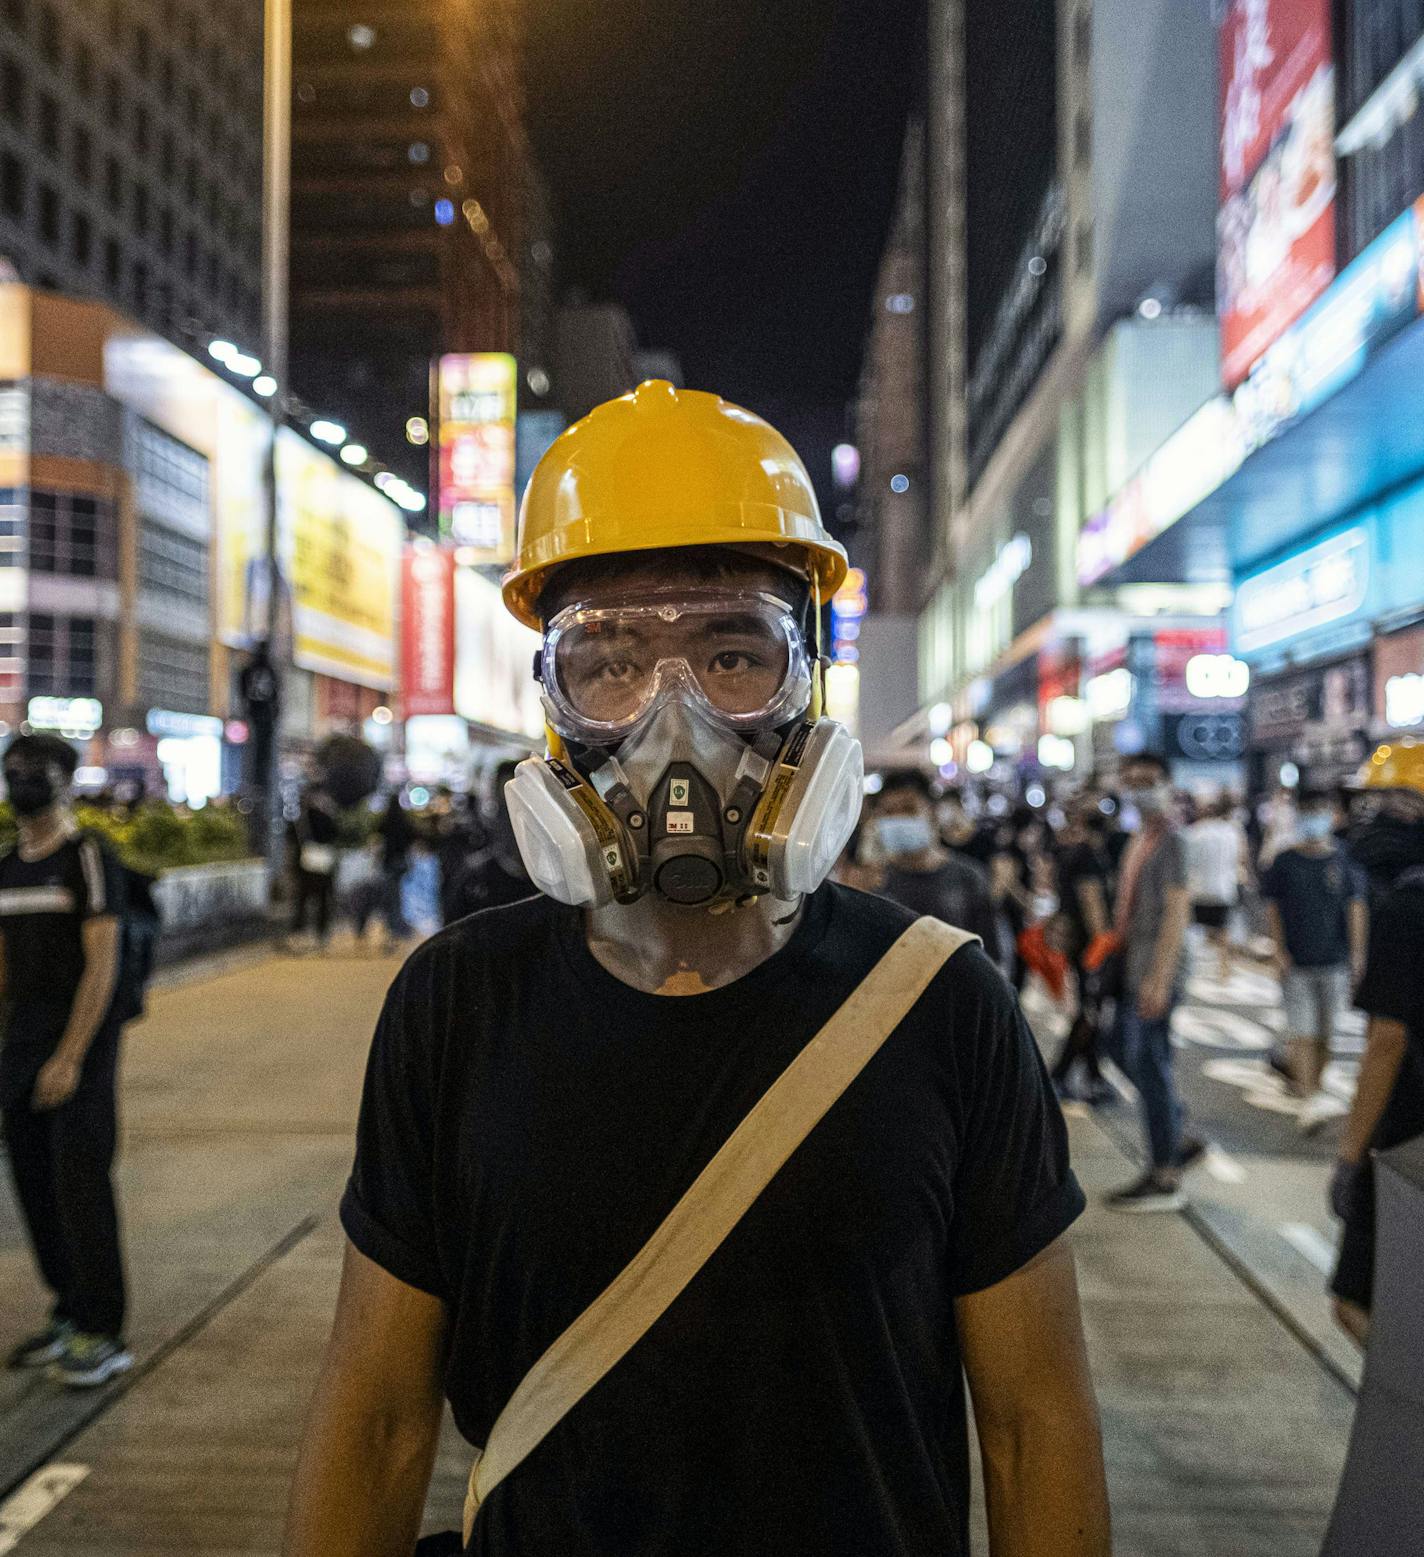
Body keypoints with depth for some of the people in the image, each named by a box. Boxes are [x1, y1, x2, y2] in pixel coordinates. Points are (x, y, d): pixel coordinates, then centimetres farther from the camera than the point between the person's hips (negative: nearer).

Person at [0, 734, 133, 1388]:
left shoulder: (89, 859, -9)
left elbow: (102, 967, -14)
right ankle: (68, 1315, 23)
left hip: (81, 1040, -7)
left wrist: (70, 1058, -17)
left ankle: (103, 1334, 3)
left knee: (80, 1182, -6)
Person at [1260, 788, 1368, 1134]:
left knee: (1324, 1034, 8)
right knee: (1302, 1033, -8)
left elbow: (1356, 908, 4)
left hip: (1334, 962, 2)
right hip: (1296, 963, -2)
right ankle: (1309, 1097, -11)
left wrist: (1357, 955, -3)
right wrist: (1279, 950, -6)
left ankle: (1313, 1085, 23)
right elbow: (1273, 908, 3)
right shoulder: (1284, 862, 2)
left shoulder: (1343, 861, 4)